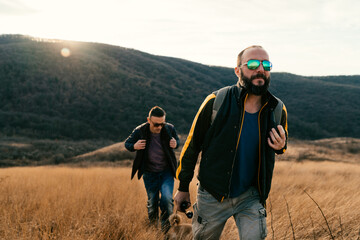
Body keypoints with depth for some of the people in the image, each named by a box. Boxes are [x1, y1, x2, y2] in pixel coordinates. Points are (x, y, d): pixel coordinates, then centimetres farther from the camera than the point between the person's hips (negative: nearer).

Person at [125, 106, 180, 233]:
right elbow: (127, 143, 2)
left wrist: (175, 144, -14)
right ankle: (153, 226, 41)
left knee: (167, 198, -19)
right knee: (152, 202, 12)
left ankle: (166, 227, 1)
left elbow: (177, 139, 11)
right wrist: (134, 146, -22)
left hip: (167, 171, 0)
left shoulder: (170, 129, -12)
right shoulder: (140, 131, -15)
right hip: (150, 174, 0)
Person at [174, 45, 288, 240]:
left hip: (250, 196, 2)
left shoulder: (277, 109, -5)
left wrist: (280, 147, -11)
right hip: (212, 195, -1)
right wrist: (183, 187, 4)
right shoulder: (216, 102, -14)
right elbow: (192, 145, -3)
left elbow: (281, 142, 16)